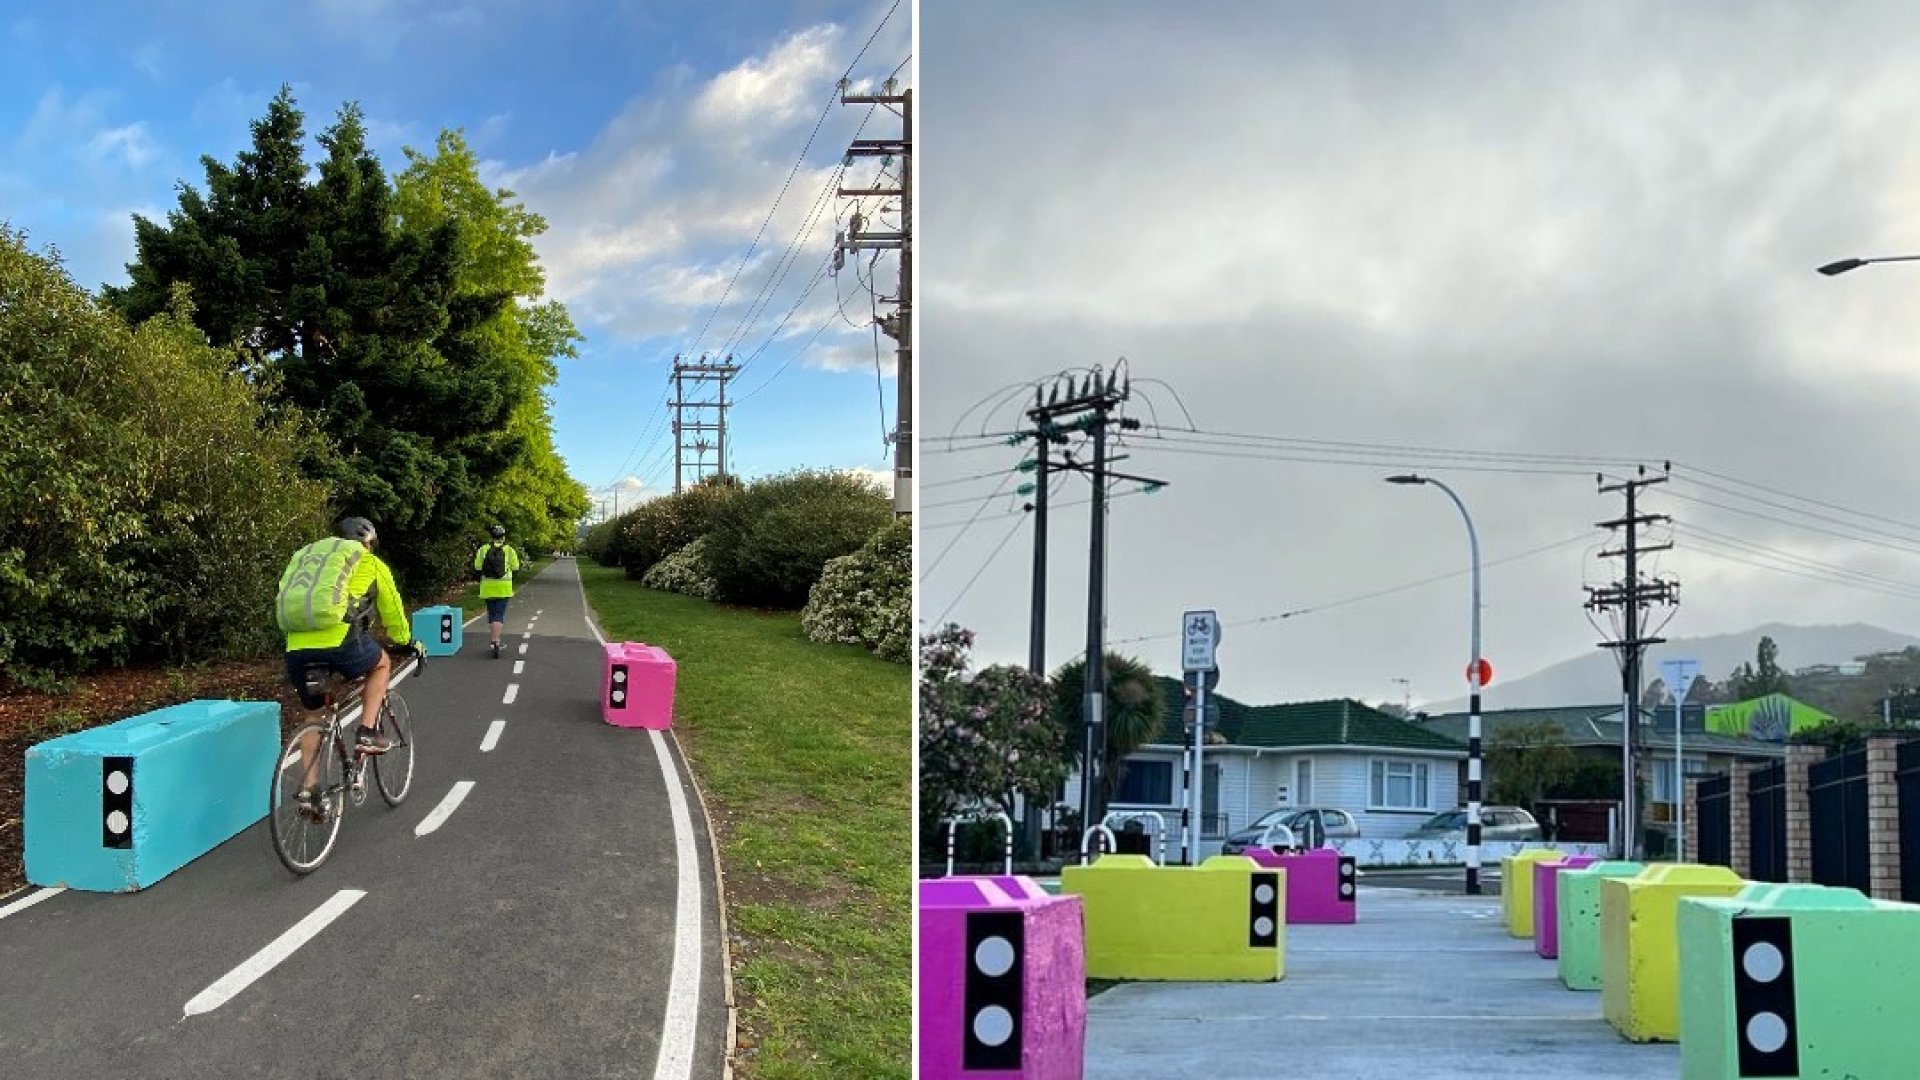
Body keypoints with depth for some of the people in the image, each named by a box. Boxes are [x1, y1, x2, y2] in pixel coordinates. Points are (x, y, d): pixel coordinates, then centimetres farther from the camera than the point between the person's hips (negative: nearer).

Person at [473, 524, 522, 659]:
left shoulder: (483, 549, -1)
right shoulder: (509, 549, -5)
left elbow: (477, 567, -2)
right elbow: (515, 567, -2)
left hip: (488, 587, 2)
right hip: (503, 587, -2)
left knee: (491, 614, 15)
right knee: (499, 615, -3)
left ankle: (495, 641, 21)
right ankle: (496, 642, -17)